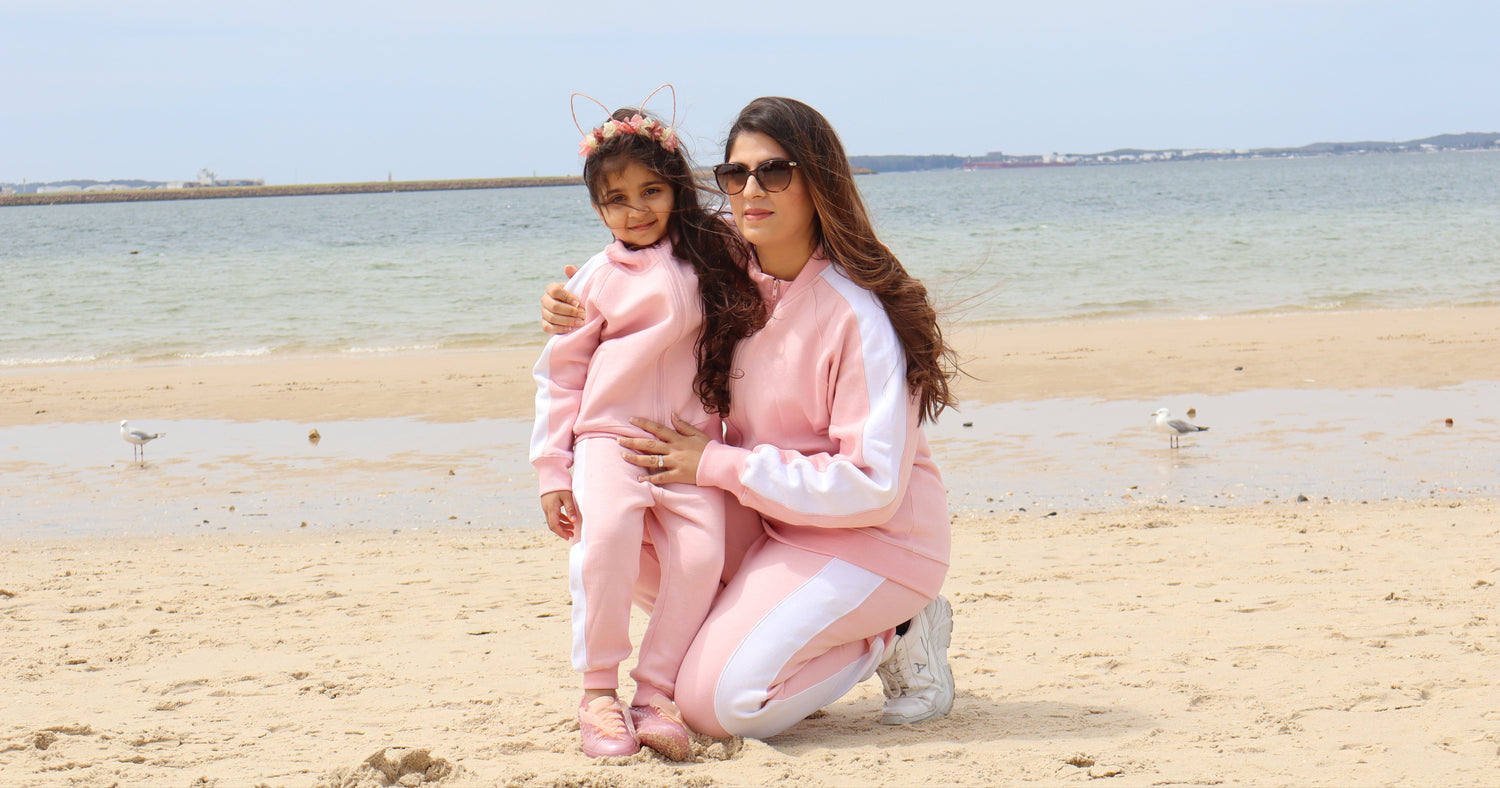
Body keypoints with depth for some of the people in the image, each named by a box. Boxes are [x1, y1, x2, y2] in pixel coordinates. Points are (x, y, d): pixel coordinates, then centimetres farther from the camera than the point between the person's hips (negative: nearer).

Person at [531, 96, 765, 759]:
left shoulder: (712, 262, 11)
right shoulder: (597, 279, 3)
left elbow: (746, 341, 23)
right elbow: (559, 375, 5)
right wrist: (551, 471, 0)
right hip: (608, 436, -3)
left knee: (701, 552, -22)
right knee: (606, 533, -29)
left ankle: (656, 692, -10)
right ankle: (598, 691, -16)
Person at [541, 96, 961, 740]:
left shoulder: (858, 313, -22)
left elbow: (872, 486, -25)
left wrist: (717, 463, -22)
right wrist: (575, 321, -5)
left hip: (876, 537, -7)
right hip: (767, 514, 7)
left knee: (714, 702, -18)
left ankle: (896, 633, 1)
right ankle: (766, 616, 3)